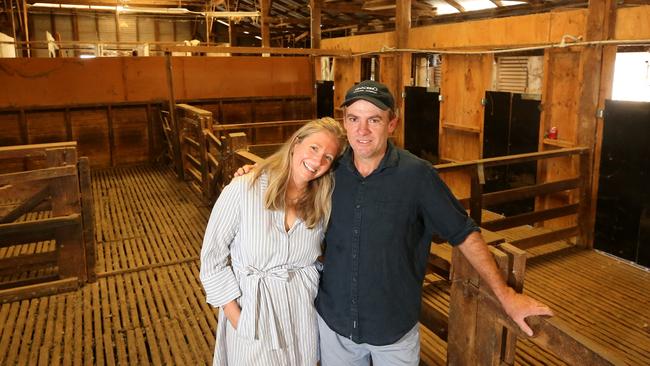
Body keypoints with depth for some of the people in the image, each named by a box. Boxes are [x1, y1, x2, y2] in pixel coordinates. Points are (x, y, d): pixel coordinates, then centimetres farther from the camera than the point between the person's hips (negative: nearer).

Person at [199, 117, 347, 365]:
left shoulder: (324, 200, -5)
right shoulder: (243, 189, -17)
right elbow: (212, 257, -10)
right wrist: (235, 316, -10)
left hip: (305, 310, 3)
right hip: (252, 310, -3)